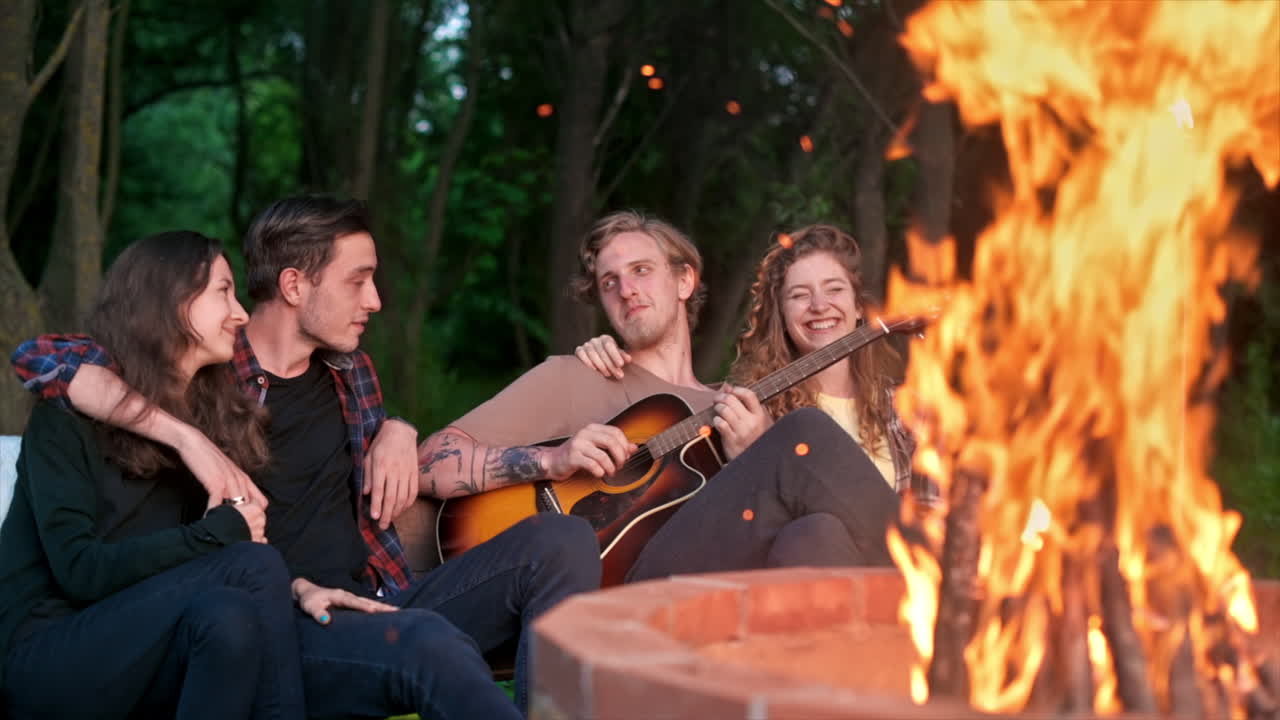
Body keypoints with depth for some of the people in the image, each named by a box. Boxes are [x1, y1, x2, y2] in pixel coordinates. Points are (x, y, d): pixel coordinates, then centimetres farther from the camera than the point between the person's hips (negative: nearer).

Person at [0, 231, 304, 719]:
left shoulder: (219, 417, 11)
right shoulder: (71, 413, -6)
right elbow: (79, 569, -16)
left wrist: (299, 586, -17)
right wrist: (221, 531, -18)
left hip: (148, 651, 5)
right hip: (48, 654, -5)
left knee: (231, 617, -31)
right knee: (255, 565, -27)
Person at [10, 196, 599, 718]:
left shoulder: (348, 369, 15)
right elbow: (39, 358, -15)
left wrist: (396, 432, 9)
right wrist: (187, 434, -25)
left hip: (381, 604, 6)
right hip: (281, 630, -6)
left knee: (559, 539, -16)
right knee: (429, 639, -39)